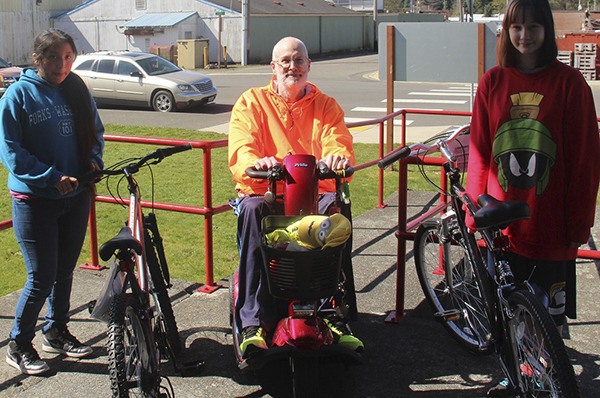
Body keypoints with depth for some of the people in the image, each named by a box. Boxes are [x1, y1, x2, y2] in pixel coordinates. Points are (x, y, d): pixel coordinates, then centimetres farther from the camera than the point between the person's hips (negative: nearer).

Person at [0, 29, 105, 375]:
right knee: (42, 278, -3)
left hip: (77, 196, 5)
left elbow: (96, 131, 15)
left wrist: (94, 160, -5)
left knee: (65, 270, 15)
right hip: (34, 200, -4)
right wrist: (52, 178, -19)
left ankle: (57, 332, 34)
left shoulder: (78, 91, 4)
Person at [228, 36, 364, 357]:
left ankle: (338, 316, -29)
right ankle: (254, 323, -36)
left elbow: (338, 144, 0)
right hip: (264, 191, -1)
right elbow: (240, 149, -5)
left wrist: (337, 157, -28)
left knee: (339, 208, -32)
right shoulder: (251, 102, 12)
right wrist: (256, 163, -30)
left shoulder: (325, 105, 17)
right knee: (252, 210, -35)